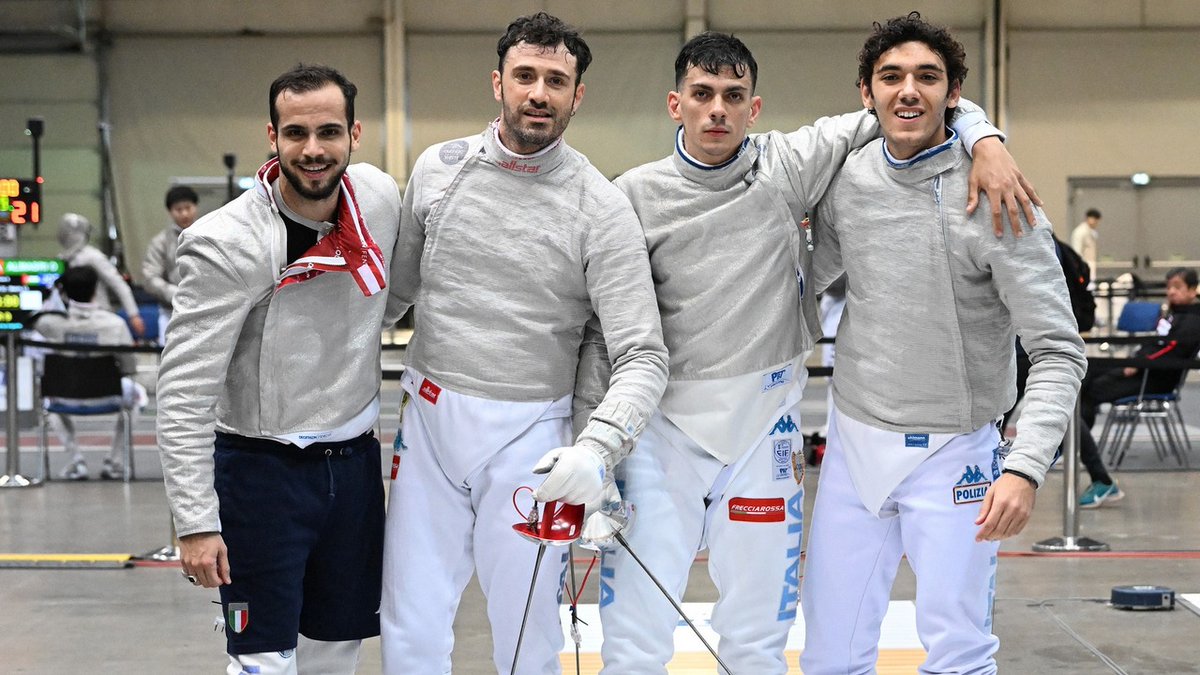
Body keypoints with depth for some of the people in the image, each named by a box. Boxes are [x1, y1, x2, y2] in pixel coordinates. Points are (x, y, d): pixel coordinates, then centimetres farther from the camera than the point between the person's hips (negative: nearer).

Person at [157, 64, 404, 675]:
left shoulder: (380, 197, -3)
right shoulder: (226, 244, -20)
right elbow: (185, 394, -21)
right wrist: (195, 522, -24)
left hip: (354, 461, 6)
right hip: (261, 468, -6)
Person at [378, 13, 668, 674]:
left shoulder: (601, 209, -9)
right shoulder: (437, 168, 2)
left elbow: (643, 358, -14)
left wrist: (595, 449, -30)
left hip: (527, 435, -3)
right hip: (427, 421, 3)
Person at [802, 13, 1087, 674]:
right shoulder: (846, 180, -1)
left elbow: (1058, 353, -17)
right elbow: (809, 282, 18)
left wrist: (1025, 467, -29)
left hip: (951, 453, -4)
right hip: (853, 444, 4)